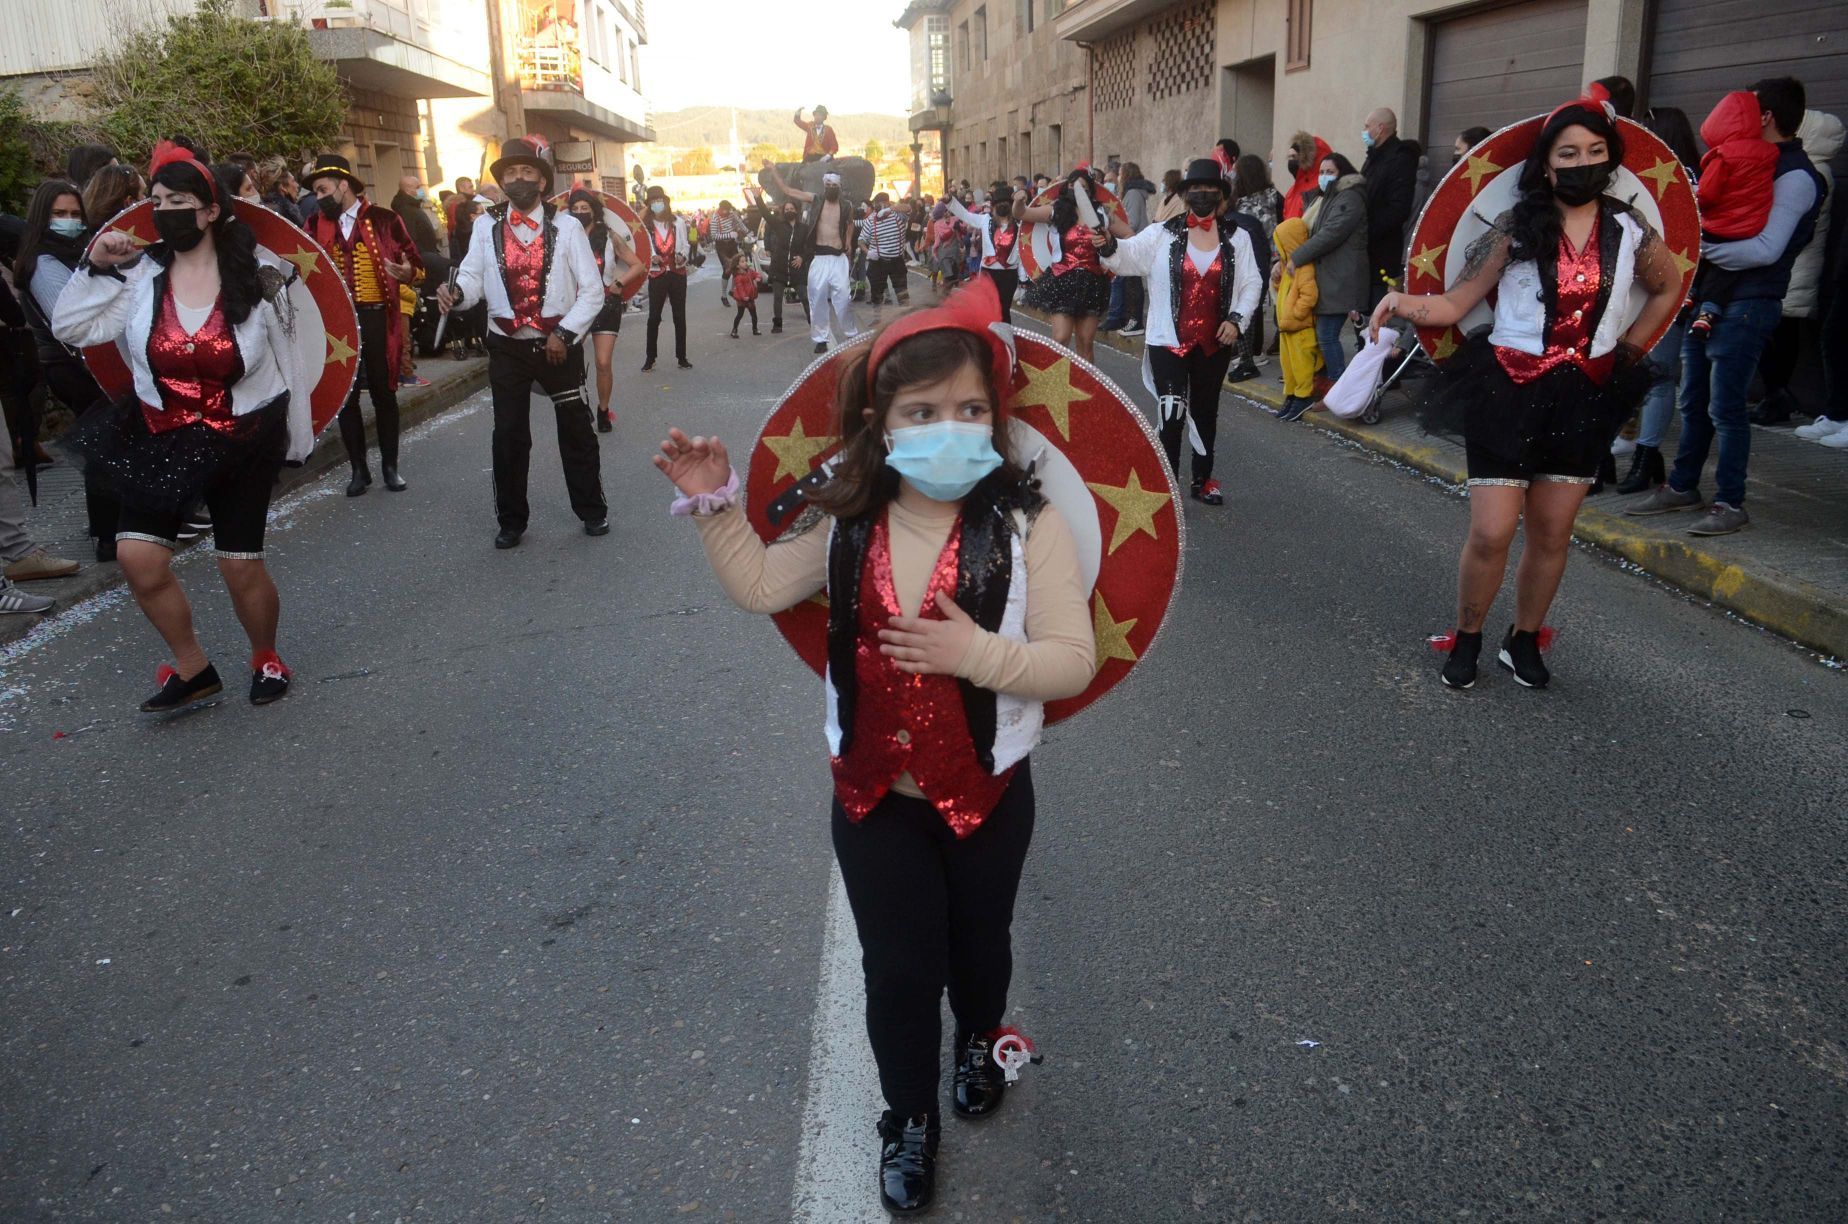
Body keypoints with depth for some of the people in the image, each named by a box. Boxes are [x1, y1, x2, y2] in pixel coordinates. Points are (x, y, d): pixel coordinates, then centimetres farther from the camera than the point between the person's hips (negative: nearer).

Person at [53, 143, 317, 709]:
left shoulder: (256, 279, -6)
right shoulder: (141, 275, -1)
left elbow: (287, 365, 0)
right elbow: (71, 329, -1)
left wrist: (297, 440, 3)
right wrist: (97, 270, -11)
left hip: (243, 443, -2)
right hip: (162, 440, 3)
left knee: (241, 565, 0)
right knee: (138, 555, -8)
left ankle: (266, 658, 29)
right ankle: (193, 670, 12)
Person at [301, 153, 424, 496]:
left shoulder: (385, 220, -2)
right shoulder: (315, 225, 8)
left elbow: (416, 264, -2)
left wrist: (408, 273, -23)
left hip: (377, 318, -3)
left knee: (384, 393, 7)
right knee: (346, 396, 6)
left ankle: (390, 466, 19)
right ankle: (359, 468, 16)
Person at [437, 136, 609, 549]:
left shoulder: (566, 226, -3)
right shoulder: (486, 226, 3)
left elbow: (592, 290, -3)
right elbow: (473, 275, 0)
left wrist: (565, 334, -12)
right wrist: (457, 293, -24)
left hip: (559, 344, -1)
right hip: (507, 346, 1)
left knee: (576, 430, 9)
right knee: (508, 435, 6)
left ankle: (592, 511, 26)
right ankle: (511, 520, 19)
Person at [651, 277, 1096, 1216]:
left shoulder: (1026, 528, -19)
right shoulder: (847, 526, -8)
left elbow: (1073, 661, -21)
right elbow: (761, 586, 5)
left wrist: (981, 653, -35)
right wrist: (717, 505, -5)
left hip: (986, 791, -1)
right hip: (874, 794, 2)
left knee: (977, 943, 25)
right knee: (896, 970, 13)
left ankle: (979, 1043, 59)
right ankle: (908, 1121, 39)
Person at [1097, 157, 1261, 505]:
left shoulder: (1237, 237, 4)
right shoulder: (1163, 234, -2)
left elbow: (1251, 283, 5)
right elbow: (1129, 256, -10)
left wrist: (1236, 319, -8)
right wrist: (1109, 245, -31)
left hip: (1215, 343, 3)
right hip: (1168, 341, -3)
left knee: (1205, 411, 16)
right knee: (1172, 413, -12)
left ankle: (1202, 480, 30)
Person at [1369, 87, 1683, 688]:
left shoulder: (1629, 230, 1)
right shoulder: (1515, 227, -7)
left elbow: (1668, 288, 20)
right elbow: (1454, 303, -12)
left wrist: (1629, 347, 12)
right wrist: (1403, 303, -30)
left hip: (1584, 396, 3)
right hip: (1510, 390, -3)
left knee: (1551, 533, 9)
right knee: (1491, 533, -6)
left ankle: (1523, 641, 26)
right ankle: (1466, 639, 16)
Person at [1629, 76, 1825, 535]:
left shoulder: (1796, 176, -9)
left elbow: (1766, 249, -18)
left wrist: (1703, 249, -14)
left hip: (1747, 304, -8)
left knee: (1724, 406, -7)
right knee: (1693, 401, 12)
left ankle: (1730, 503, 0)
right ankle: (1682, 487, 21)